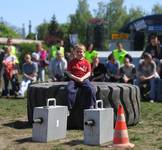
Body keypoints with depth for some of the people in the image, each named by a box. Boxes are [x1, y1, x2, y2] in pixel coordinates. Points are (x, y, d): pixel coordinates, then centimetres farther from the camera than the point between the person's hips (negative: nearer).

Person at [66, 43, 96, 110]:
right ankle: (69, 107, -22)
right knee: (69, 89, -31)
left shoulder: (86, 62, 11)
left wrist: (82, 78, -13)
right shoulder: (72, 62, 9)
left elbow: (88, 73, 5)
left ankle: (90, 106, -14)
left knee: (91, 89, -26)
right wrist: (76, 78, -12)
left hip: (84, 79, 0)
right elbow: (68, 73, 3)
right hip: (73, 79, 0)